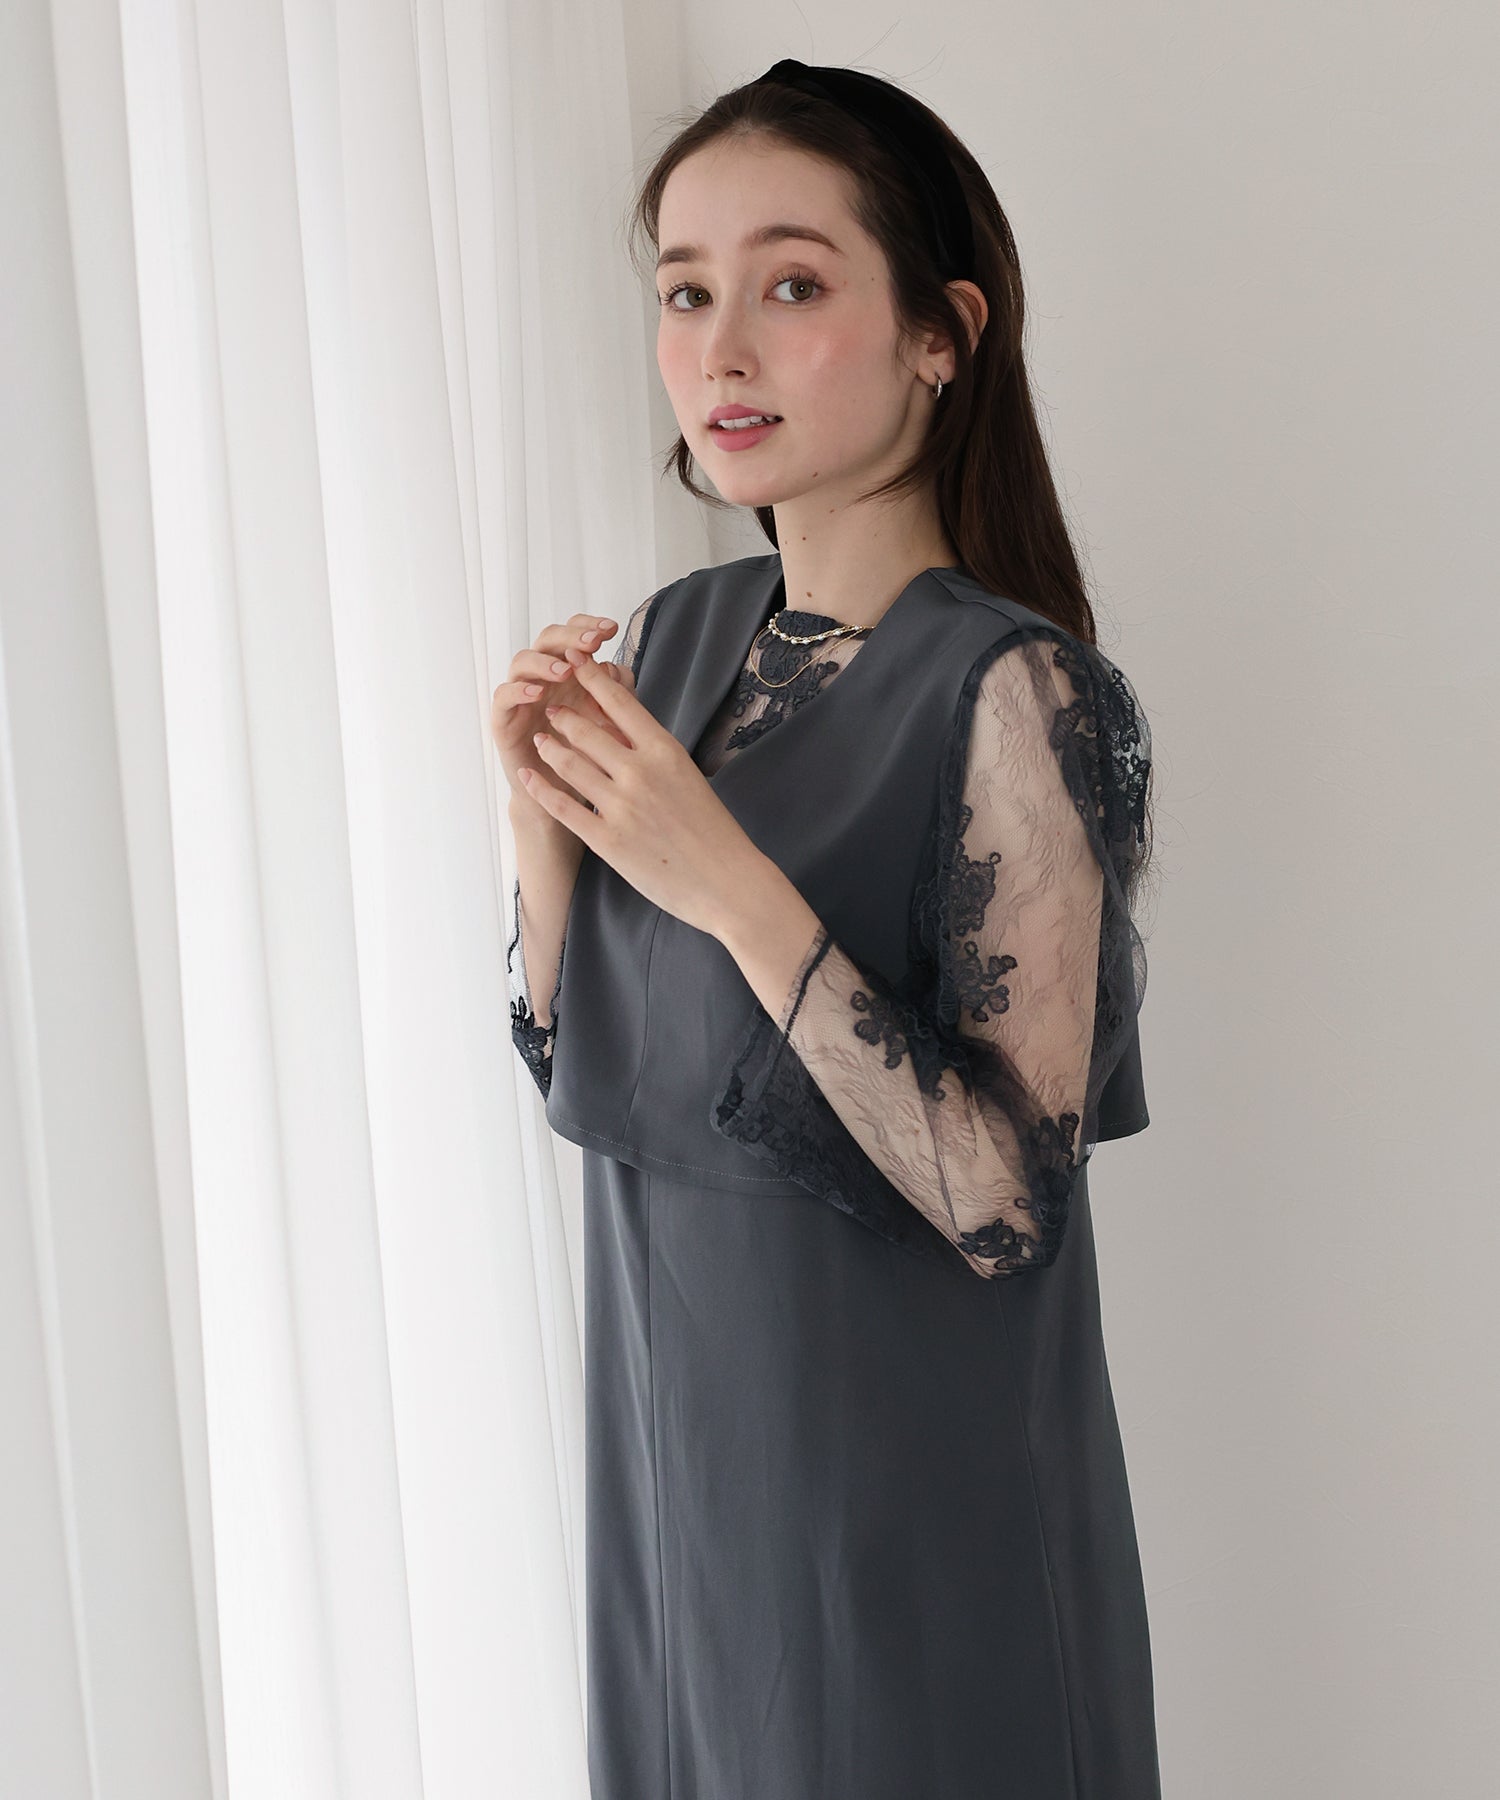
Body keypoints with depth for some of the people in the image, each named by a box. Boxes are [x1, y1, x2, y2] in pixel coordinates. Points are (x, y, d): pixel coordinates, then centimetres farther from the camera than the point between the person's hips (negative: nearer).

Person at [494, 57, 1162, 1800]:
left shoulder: (1011, 691, -20)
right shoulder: (674, 633, 0)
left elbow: (1007, 1201, -23)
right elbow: (573, 1068, 5)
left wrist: (737, 891, -29)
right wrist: (542, 816, -11)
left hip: (906, 1451, -6)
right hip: (672, 1399, 6)